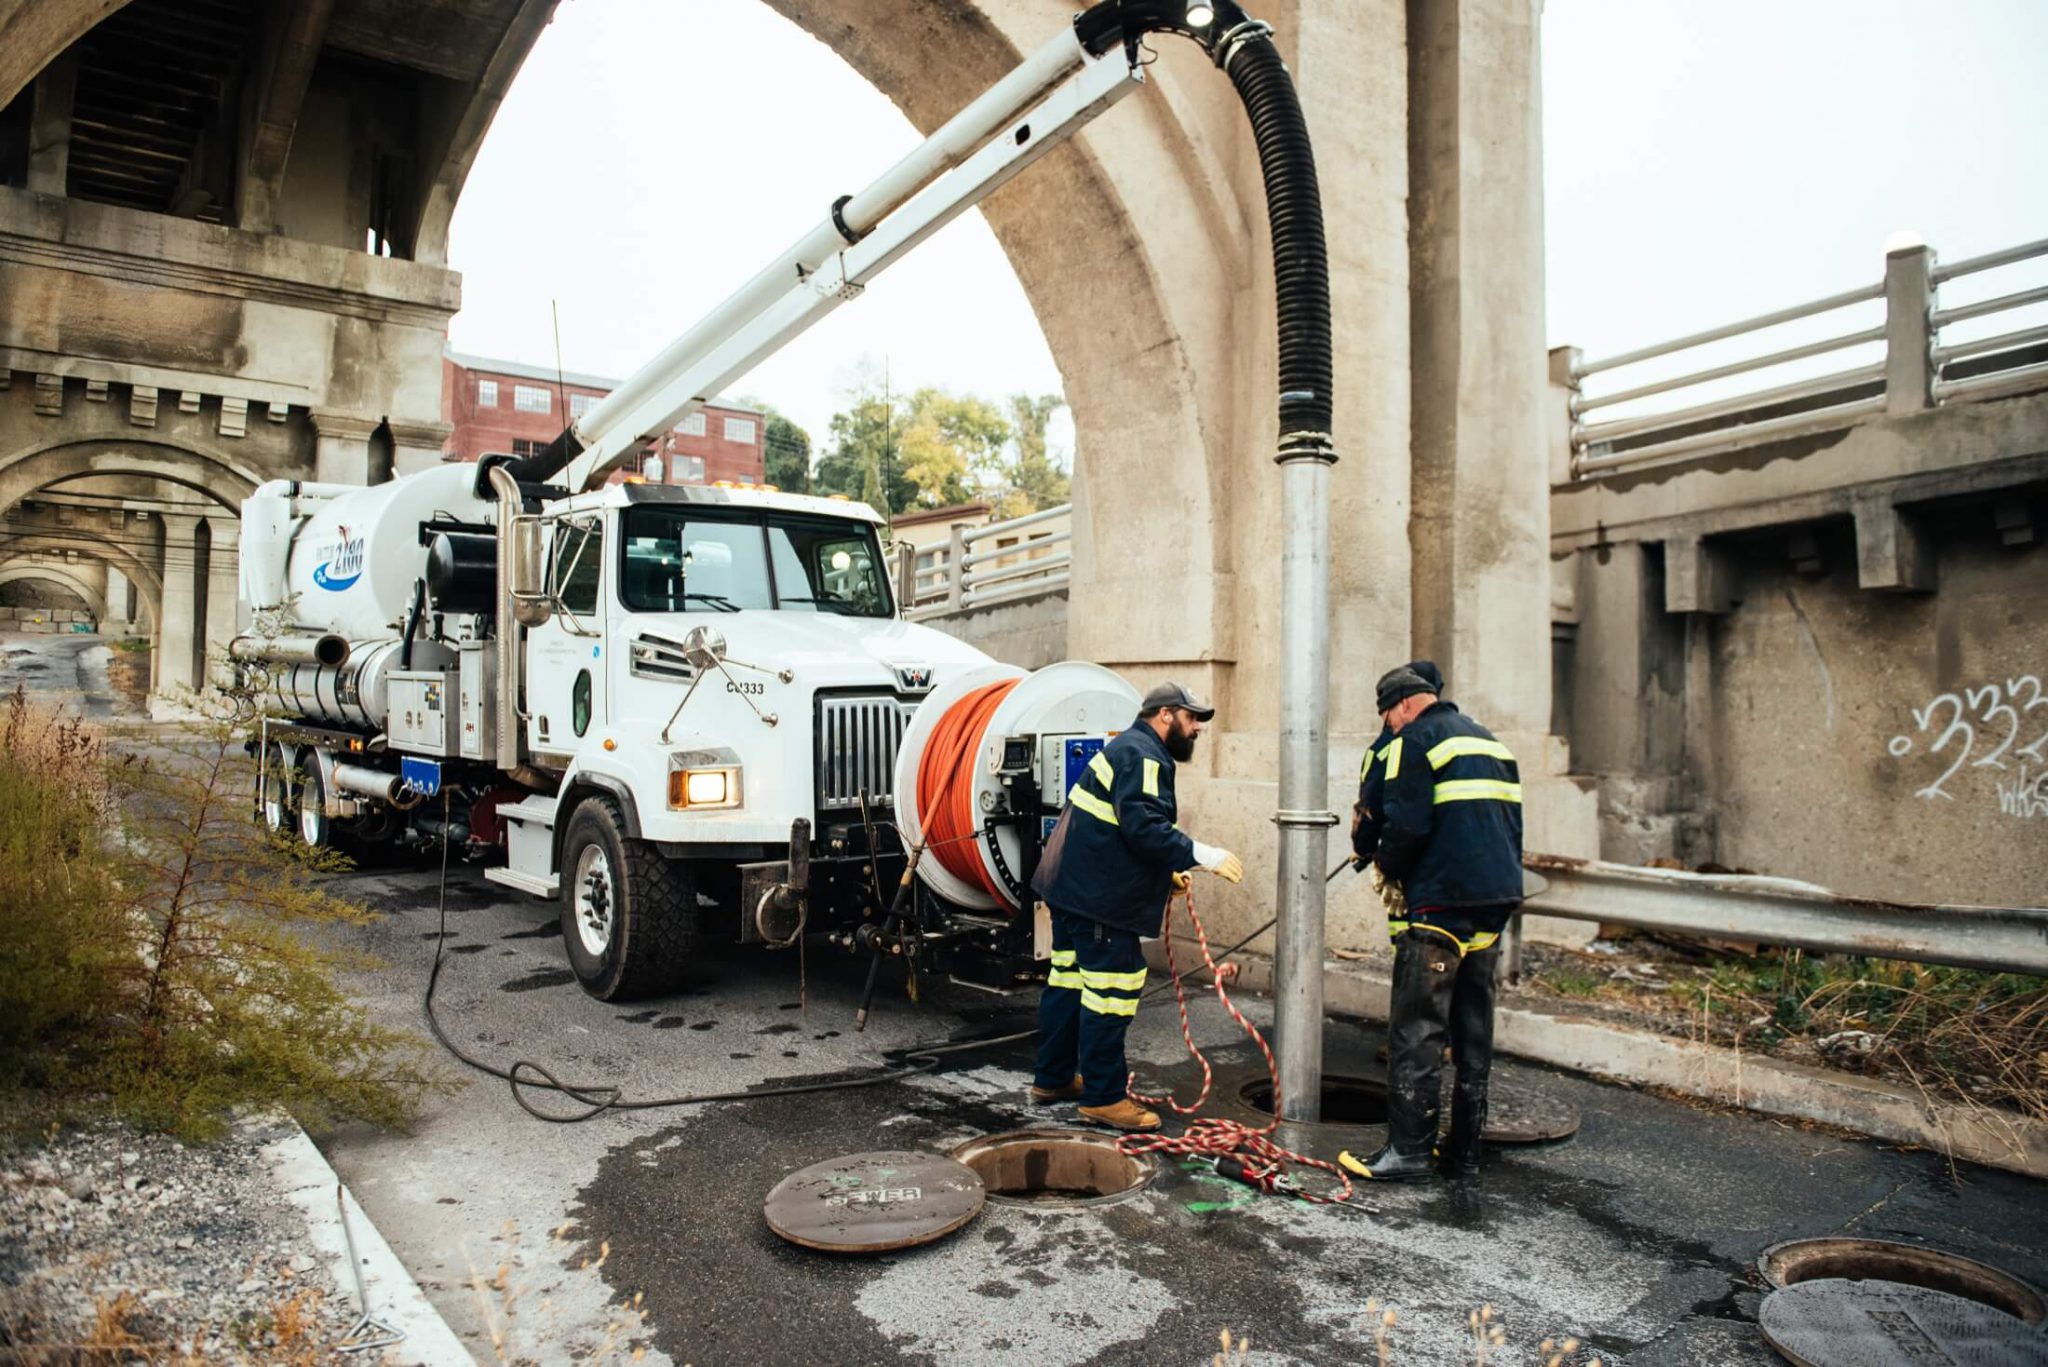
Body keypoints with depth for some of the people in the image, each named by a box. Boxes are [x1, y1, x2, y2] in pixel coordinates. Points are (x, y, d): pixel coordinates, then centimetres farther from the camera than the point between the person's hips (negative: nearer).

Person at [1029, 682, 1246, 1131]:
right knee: (1110, 991, -4)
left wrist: (1167, 870, 19)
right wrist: (1203, 856, -26)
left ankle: (1054, 1078, 30)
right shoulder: (1141, 756, -15)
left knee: (1068, 981, 18)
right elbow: (1143, 827, -28)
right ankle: (1104, 1097, 3)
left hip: (1071, 885, 11)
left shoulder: (1128, 749, 19)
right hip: (1099, 896, -11)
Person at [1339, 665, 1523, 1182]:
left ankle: (1408, 1148, 1)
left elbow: (1407, 825, -17)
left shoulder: (1414, 741, -7)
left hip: (1439, 904, -8)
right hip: (1496, 903, 8)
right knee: (1473, 1029, 13)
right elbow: (1512, 823, 19)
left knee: (1416, 1028, -2)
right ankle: (1464, 1150, 20)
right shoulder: (1492, 742, 20)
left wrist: (1385, 862, 1)